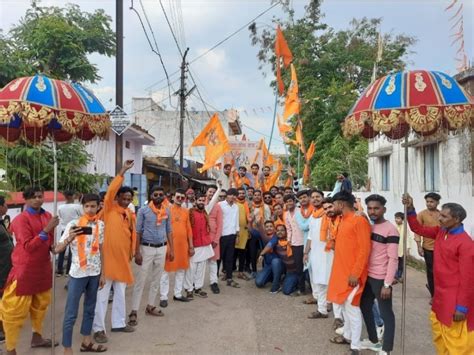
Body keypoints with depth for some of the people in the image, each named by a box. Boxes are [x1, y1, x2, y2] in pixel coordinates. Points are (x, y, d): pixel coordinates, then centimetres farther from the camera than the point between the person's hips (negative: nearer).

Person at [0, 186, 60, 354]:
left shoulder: (47, 216, 5)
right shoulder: (21, 219, -15)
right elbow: (28, 246, -21)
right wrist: (46, 230, -28)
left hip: (43, 268, 7)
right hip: (25, 270, -6)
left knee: (41, 304, 16)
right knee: (16, 310, 1)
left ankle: (37, 337, 33)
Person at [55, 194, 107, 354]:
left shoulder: (100, 224, 1)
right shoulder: (73, 224, -12)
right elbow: (57, 249, -13)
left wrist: (103, 273, 8)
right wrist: (69, 238, -33)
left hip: (94, 273, 5)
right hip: (77, 274, -4)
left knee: (90, 308, 17)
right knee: (71, 313, 0)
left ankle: (86, 341, 32)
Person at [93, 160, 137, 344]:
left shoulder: (130, 213, 10)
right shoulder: (110, 208, -7)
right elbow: (110, 190, -21)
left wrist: (132, 250, 14)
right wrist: (123, 171, -22)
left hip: (123, 257, 7)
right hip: (108, 256, -6)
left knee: (120, 292, 16)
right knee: (103, 293, 0)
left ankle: (118, 323, 29)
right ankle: (99, 328, 9)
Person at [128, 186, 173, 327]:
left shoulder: (167, 211, 5)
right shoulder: (143, 210, -7)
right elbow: (138, 232, -7)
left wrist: (171, 249, 6)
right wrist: (137, 252, -11)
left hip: (162, 248, 4)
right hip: (147, 248, -4)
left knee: (156, 280, 12)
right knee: (140, 280, -2)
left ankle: (150, 306, 25)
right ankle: (134, 311, 3)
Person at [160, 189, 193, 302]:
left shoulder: (186, 212, 9)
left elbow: (189, 229, 12)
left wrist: (191, 245, 11)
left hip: (183, 244, 6)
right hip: (169, 244, -5)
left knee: (181, 270, 13)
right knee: (166, 270, 2)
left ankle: (178, 294, 26)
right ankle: (163, 297, 11)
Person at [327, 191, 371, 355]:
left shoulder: (360, 221, -16)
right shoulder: (343, 221, 12)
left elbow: (365, 249, -20)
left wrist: (355, 273, -21)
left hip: (352, 273, -9)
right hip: (341, 270, 9)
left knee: (352, 307, -4)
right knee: (344, 305, 17)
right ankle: (348, 336, 32)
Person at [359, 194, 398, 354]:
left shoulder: (390, 230, -15)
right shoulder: (369, 227, 8)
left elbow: (393, 259, -17)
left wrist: (387, 284, -19)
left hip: (381, 279, -8)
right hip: (367, 276, 8)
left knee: (385, 313, 4)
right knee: (365, 307, 18)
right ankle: (373, 341, 36)